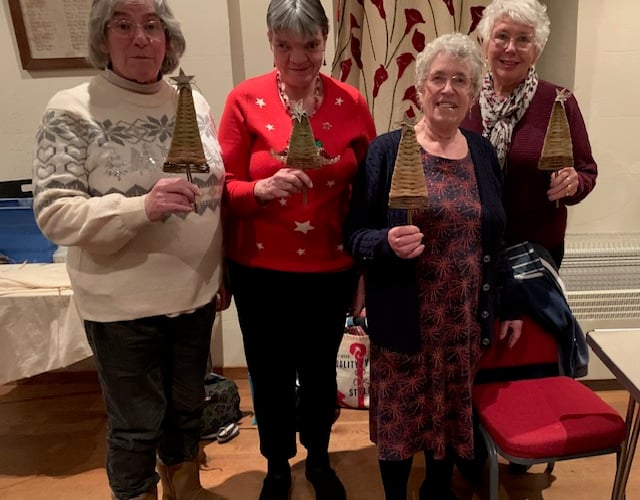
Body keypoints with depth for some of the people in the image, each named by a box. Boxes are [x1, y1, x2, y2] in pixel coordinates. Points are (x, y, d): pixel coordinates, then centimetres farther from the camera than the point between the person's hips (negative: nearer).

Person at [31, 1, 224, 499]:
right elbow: (53, 212, -16)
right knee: (137, 422, 14)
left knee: (188, 405, 23)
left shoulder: (194, 103, 3)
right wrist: (141, 206, -32)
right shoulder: (71, 111, -12)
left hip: (196, 291, 5)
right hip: (124, 304, -4)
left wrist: (222, 275, 12)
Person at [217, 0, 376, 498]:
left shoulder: (351, 103, -2)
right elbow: (224, 187, -6)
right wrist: (262, 188, -27)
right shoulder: (245, 100, -6)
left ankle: (319, 458, 46)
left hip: (331, 270, 1)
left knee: (320, 372, 18)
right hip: (261, 271, -1)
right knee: (271, 376, 14)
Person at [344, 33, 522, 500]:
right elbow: (355, 233, -7)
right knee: (399, 415, 10)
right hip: (405, 319, -4)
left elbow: (496, 239, 11)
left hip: (467, 318, 4)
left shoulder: (483, 151, 6)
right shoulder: (386, 150, -8)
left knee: (454, 410, 17)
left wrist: (509, 307, 12)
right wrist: (387, 243, -28)